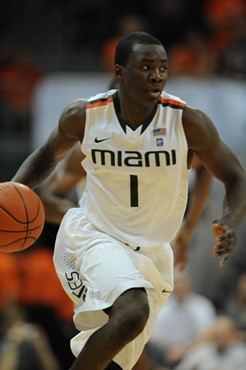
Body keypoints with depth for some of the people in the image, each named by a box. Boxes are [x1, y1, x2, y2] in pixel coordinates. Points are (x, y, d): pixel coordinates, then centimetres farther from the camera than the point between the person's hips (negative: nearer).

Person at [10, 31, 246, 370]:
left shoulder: (187, 122, -14)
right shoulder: (84, 116, -11)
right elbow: (49, 155, 10)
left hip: (151, 254, 3)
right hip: (93, 238, -3)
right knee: (132, 313, -32)